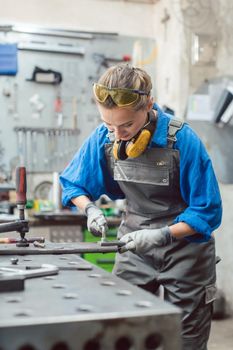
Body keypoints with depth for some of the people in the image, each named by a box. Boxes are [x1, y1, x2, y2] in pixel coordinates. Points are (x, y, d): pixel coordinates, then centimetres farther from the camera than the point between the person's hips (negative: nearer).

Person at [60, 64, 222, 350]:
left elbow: (207, 211, -16)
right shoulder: (103, 137, -9)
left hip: (184, 247, -3)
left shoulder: (182, 140, -22)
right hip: (134, 247, 3)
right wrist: (91, 209, -14)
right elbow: (72, 184, 5)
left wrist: (162, 236, -27)